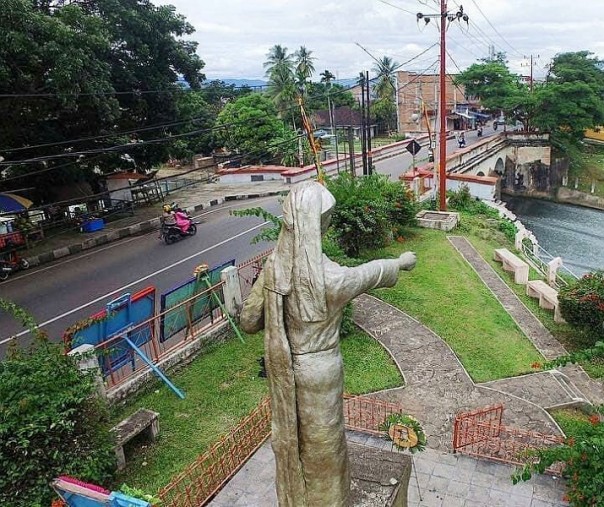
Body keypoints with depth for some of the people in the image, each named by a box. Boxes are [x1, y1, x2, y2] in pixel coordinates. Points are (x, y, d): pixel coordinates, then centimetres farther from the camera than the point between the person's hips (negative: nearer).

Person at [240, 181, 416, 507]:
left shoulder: (274, 265, -13)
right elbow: (370, 273, -8)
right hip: (317, 372, -5)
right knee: (321, 442, 19)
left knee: (290, 435, 26)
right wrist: (401, 262, 12)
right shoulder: (328, 277, -29)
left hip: (282, 369, 6)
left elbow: (248, 321, -4)